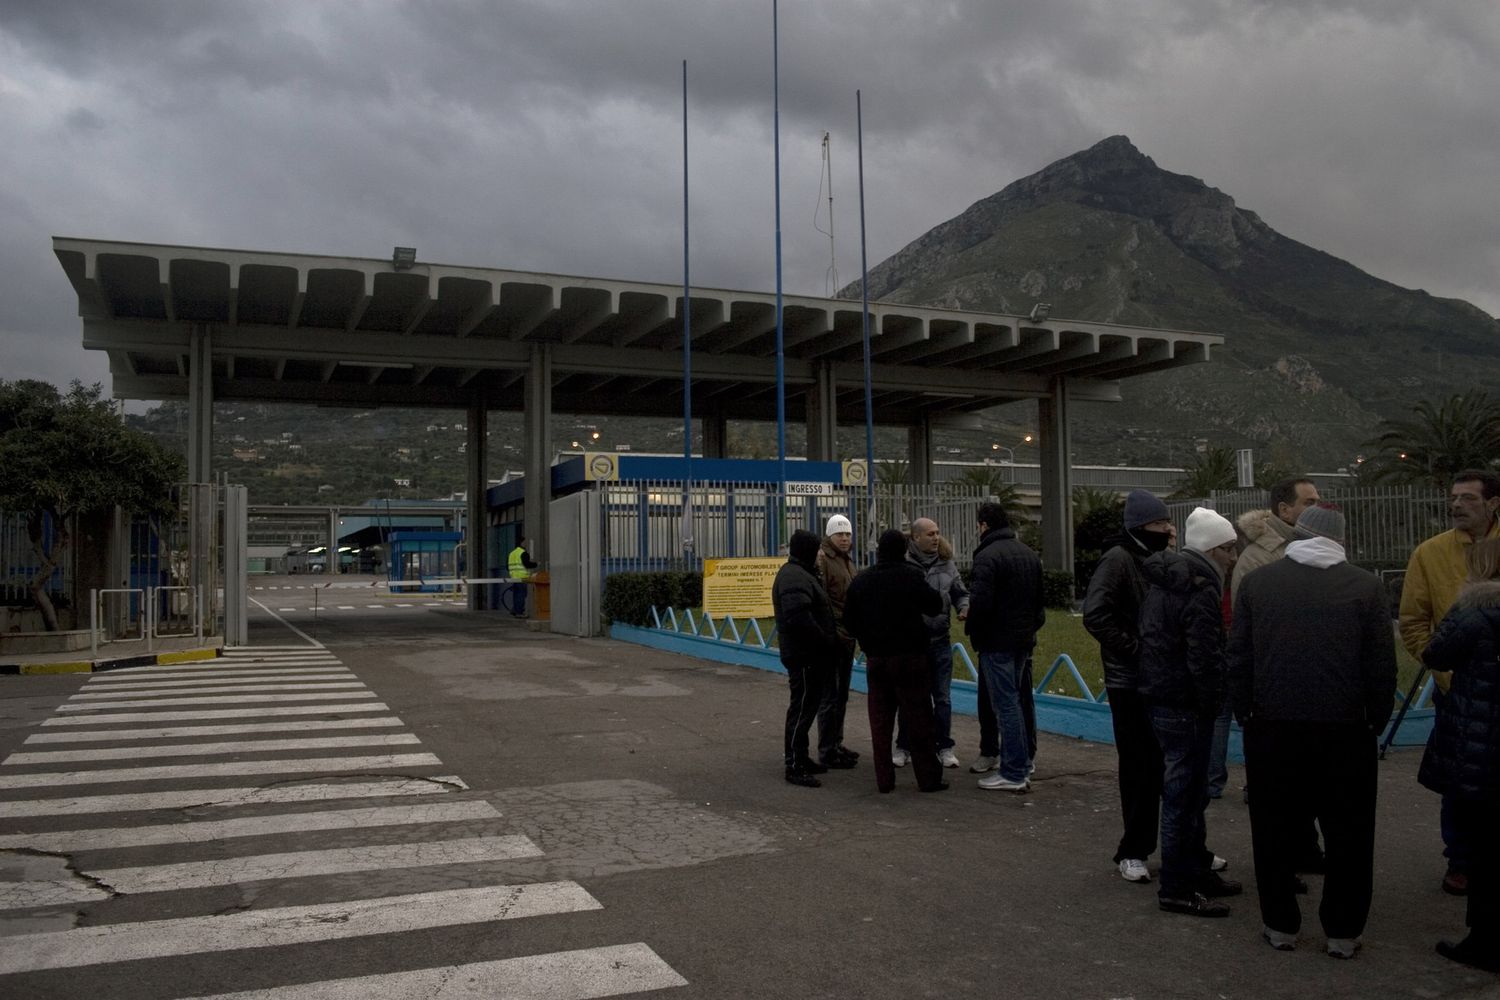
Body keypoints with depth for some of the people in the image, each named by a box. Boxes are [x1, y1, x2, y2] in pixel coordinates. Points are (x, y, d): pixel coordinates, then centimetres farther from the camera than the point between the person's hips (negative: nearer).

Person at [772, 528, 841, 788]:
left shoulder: (801, 574, 18)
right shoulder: (795, 578, -18)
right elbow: (800, 619, -28)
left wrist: (829, 643, 16)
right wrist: (827, 642, -19)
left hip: (811, 655, 11)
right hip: (804, 656, -11)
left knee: (807, 707, 17)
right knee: (802, 708, -6)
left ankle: (800, 758, 27)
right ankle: (794, 766, -1)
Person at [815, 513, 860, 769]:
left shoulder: (847, 561, 18)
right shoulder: (821, 559, -12)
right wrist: (832, 631, -22)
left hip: (846, 636, 10)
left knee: (841, 694, 16)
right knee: (830, 696, -4)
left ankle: (836, 744, 27)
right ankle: (827, 751, 2)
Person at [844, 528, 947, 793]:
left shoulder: (860, 581, 2)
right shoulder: (911, 576, -11)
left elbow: (850, 621, 7)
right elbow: (935, 605, -4)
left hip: (875, 659, 4)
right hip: (909, 657, -4)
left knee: (880, 720, 8)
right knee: (918, 718, 2)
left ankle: (884, 779, 10)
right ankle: (929, 777, 5)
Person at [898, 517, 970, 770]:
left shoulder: (947, 563, 5)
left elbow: (960, 593, 12)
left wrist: (964, 607, -8)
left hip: (940, 639, 3)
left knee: (943, 697, 7)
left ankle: (944, 747, 18)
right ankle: (904, 746, 23)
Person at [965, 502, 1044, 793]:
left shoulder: (988, 556, -16)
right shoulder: (1029, 554, 13)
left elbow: (980, 601, -22)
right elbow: (1040, 597, 18)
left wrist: (971, 628, -5)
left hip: (997, 641, -9)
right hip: (1025, 638, 9)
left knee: (1006, 704, -6)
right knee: (1023, 699, 17)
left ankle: (1014, 774, -5)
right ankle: (1024, 763, 28)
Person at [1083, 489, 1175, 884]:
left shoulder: (1159, 559, 12)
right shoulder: (1119, 559, -12)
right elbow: (1096, 614, -22)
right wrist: (1134, 649, -19)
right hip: (1130, 682, -7)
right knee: (1138, 767, 1)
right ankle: (1134, 850, 14)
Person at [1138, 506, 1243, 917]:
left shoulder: (1162, 581, 13)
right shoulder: (1200, 590, -18)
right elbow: (1205, 657, -23)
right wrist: (1213, 701, -9)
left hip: (1159, 694, 10)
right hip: (1185, 705, -10)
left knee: (1188, 790, 20)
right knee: (1184, 793, -2)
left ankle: (1198, 870, 33)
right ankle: (1177, 888, 6)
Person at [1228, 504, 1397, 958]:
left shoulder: (1257, 581, 1)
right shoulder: (1365, 585, -2)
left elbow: (1238, 658, 1)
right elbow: (1383, 665, -2)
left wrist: (1245, 712, 10)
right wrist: (1377, 720, 9)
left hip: (1272, 726, 1)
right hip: (1346, 729, -1)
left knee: (1276, 830, 11)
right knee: (1348, 833, 11)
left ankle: (1281, 925, 19)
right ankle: (1343, 932, 18)